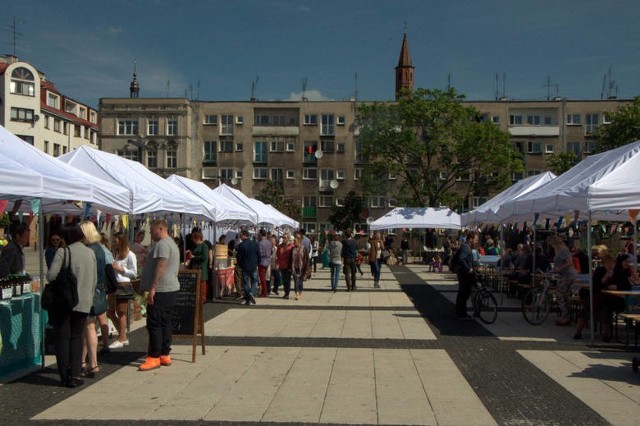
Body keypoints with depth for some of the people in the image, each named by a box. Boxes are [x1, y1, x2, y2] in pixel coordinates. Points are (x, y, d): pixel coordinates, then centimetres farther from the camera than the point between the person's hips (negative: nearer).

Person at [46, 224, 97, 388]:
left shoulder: (63, 252, -10)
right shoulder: (90, 253, 4)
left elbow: (51, 275, -15)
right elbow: (95, 280, 8)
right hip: (83, 302, 3)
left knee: (62, 338, 6)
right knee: (76, 337, 12)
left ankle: (65, 377, 6)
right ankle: (75, 376, 6)